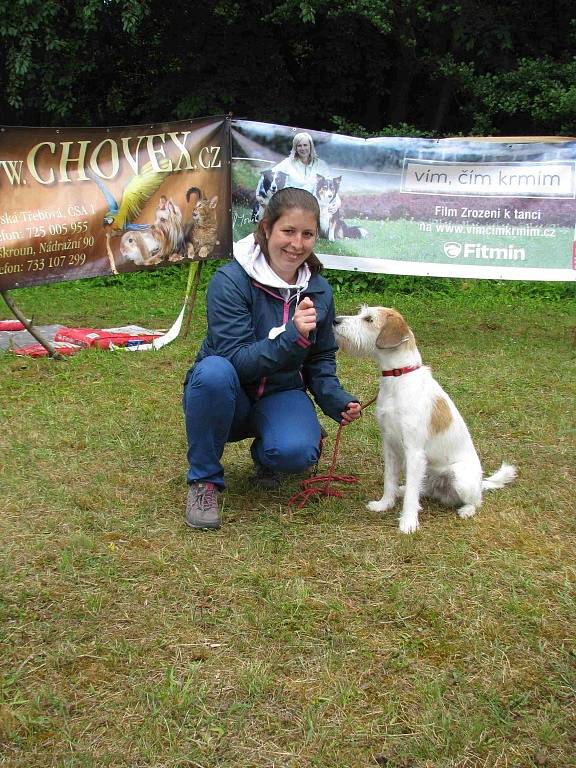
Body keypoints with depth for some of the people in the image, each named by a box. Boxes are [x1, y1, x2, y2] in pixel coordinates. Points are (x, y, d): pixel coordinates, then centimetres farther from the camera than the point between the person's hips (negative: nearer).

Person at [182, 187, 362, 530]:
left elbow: (321, 359, 9)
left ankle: (265, 454, 10)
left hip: (280, 396, 3)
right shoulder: (229, 281, -19)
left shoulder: (319, 290, -3)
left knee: (297, 451, -31)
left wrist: (336, 400, -10)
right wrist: (292, 336, -38)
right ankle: (204, 480, -16)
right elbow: (236, 360, -25)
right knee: (214, 371, -38)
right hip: (226, 397, -2)